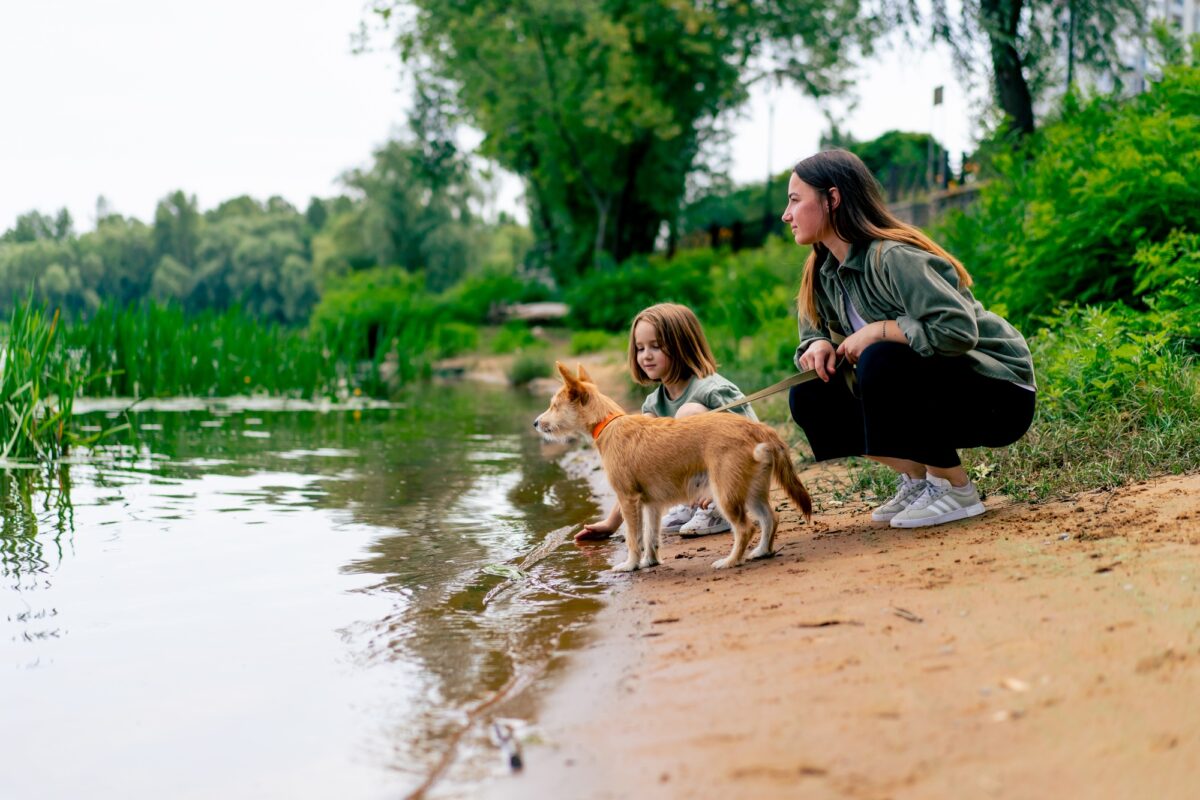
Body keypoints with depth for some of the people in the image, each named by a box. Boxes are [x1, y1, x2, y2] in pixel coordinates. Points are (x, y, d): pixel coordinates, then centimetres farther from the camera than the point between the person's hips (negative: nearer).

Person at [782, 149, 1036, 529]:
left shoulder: (893, 258, -25)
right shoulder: (826, 272, 2)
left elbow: (958, 330, -34)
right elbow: (812, 332, 11)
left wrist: (878, 331, -26)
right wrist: (818, 347, -12)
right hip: (932, 392, 8)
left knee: (881, 361, -33)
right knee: (808, 398, -3)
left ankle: (955, 488, -16)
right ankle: (917, 478, 6)